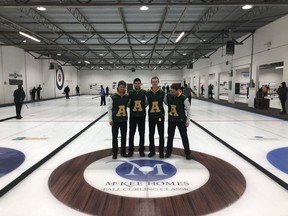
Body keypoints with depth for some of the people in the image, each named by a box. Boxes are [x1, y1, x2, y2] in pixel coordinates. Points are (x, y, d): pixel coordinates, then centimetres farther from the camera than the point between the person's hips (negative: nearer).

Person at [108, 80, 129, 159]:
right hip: (115, 120, -3)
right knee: (115, 137, 7)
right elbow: (109, 108, -6)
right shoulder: (113, 97, -10)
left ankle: (123, 152, 27)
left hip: (124, 120, 3)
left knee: (124, 136, 12)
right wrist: (110, 119, -9)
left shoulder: (127, 97, -1)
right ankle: (115, 152, 21)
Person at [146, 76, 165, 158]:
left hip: (160, 115, -1)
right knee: (151, 134, 9)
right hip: (151, 116, 1)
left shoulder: (162, 93, -2)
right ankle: (152, 150, 23)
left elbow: (160, 102, 3)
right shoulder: (148, 93, -1)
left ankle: (161, 151, 17)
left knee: (161, 134, 5)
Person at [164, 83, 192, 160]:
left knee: (184, 137, 8)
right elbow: (164, 102, 15)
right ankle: (169, 151, 31)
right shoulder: (168, 96, -8)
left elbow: (188, 110, -11)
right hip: (171, 120, 3)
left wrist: (188, 120, -9)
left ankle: (187, 153, 24)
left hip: (181, 120, -3)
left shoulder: (184, 98, -19)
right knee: (170, 136, 14)